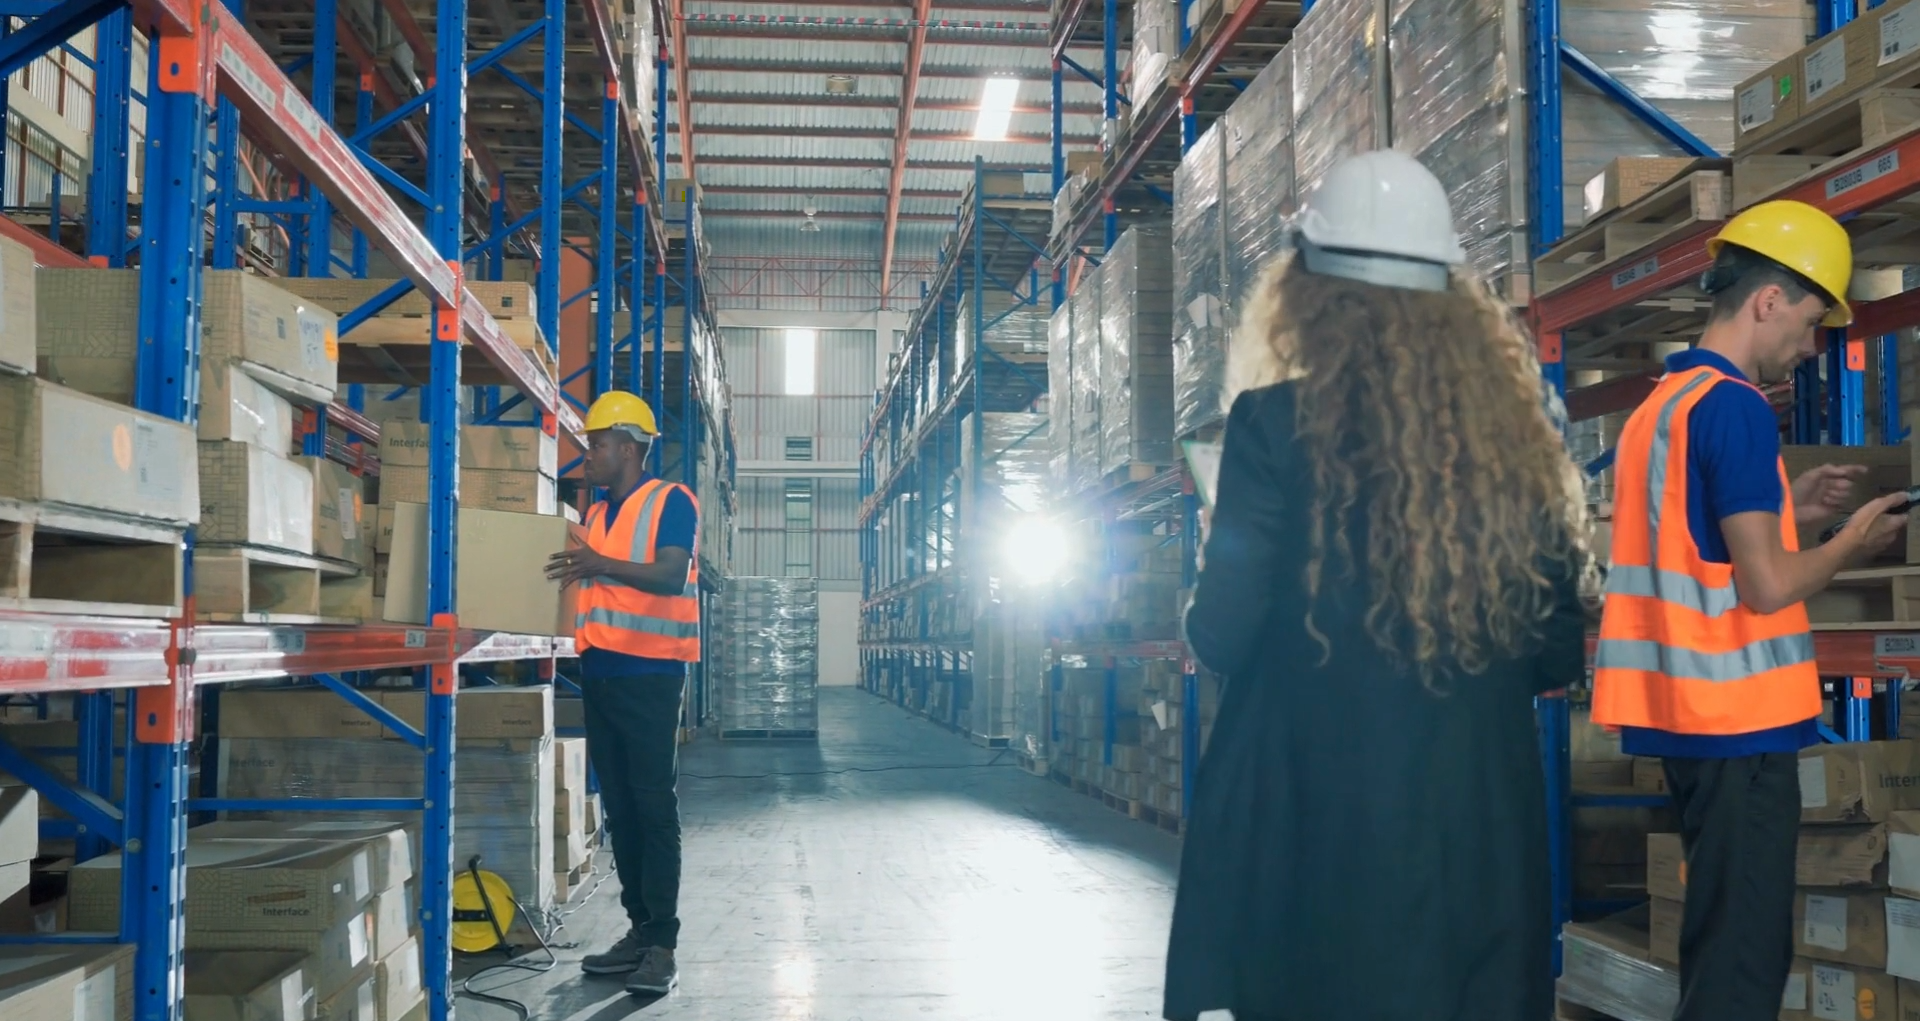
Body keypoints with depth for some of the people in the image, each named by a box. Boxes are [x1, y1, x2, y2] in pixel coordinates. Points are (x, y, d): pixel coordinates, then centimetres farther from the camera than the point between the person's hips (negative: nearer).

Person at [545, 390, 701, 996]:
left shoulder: (671, 501, -4)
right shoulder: (596, 514, 18)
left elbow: (672, 575, -18)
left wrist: (603, 565, -31)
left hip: (650, 672, -7)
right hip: (599, 672, 8)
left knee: (654, 805, -7)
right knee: (619, 807, 9)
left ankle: (662, 944, -5)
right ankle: (639, 929, 15)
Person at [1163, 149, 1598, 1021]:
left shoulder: (1278, 423, -9)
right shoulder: (1515, 437, 4)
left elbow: (1221, 636, -10)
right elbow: (1559, 655, 8)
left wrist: (1202, 619, 12)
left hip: (1314, 819, -4)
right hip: (1482, 822, 4)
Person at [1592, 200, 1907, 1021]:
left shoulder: (1657, 405, 14)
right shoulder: (1736, 406, -14)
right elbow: (1767, 586, -18)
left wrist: (1786, 510, 17)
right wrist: (1854, 540, -1)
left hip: (1684, 713, 9)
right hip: (1737, 716, -9)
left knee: (1718, 937, 17)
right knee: (1745, 953, -3)